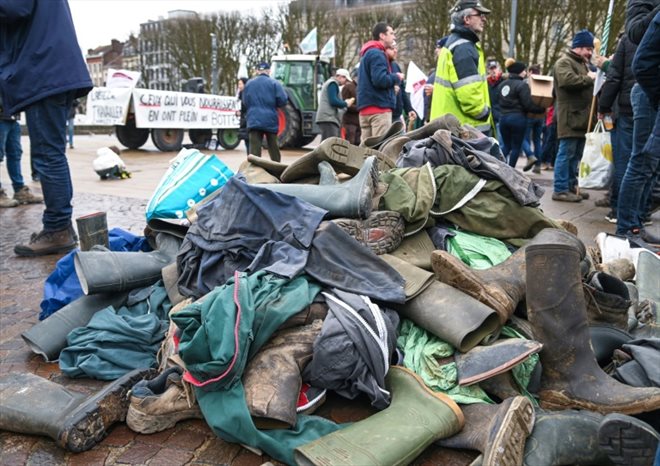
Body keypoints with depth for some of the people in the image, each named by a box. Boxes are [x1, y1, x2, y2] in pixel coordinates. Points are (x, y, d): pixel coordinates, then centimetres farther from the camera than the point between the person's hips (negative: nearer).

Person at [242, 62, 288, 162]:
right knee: (273, 146, 13)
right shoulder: (274, 83, -2)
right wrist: (272, 105, 10)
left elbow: (245, 102, 13)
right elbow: (283, 100, -8)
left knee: (254, 149, -5)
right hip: (270, 121, -1)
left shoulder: (249, 83, 7)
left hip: (254, 121, 1)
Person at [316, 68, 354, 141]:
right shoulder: (333, 83, -3)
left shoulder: (330, 83, 29)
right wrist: (346, 104, -1)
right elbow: (333, 101, -15)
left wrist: (345, 102, 17)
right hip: (328, 118, -10)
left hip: (327, 118, 10)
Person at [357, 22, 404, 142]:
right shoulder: (377, 54, -9)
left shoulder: (367, 53, 23)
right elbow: (380, 80, -21)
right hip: (379, 107, -10)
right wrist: (397, 78, -4)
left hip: (365, 108, 10)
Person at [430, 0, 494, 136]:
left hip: (453, 124, 11)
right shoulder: (463, 48, -16)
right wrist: (484, 114, -13)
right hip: (466, 127, -11)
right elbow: (468, 92, -27)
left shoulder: (454, 43, 18)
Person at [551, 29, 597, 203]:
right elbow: (568, 81, -25)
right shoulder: (564, 62, -5)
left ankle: (571, 185, 18)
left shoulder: (582, 63, 27)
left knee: (576, 154, 11)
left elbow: (585, 86, 33)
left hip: (581, 116, 10)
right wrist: (588, 78, -12)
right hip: (570, 116, -10)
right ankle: (560, 190, -8)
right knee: (566, 153, -10)